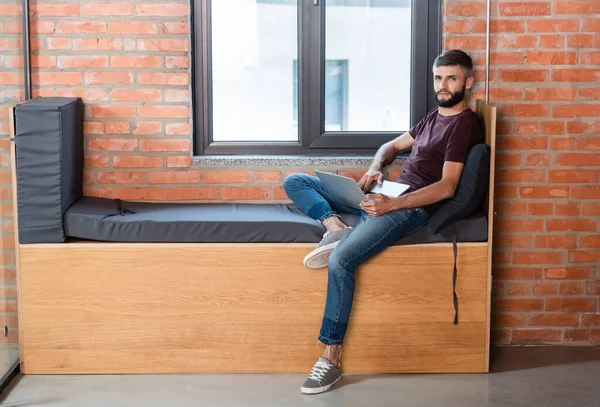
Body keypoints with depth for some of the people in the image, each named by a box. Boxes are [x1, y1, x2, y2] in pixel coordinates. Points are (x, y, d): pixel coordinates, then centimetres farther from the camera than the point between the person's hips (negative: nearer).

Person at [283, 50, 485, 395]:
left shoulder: (464, 124, -6)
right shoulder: (434, 117, 22)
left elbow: (447, 187, -15)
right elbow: (393, 146, 32)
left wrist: (392, 204, -24)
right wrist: (375, 168, 7)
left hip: (411, 208, -10)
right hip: (384, 195, 10)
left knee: (341, 260, -32)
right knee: (295, 182, 6)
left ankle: (331, 360, -26)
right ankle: (335, 227, -21)